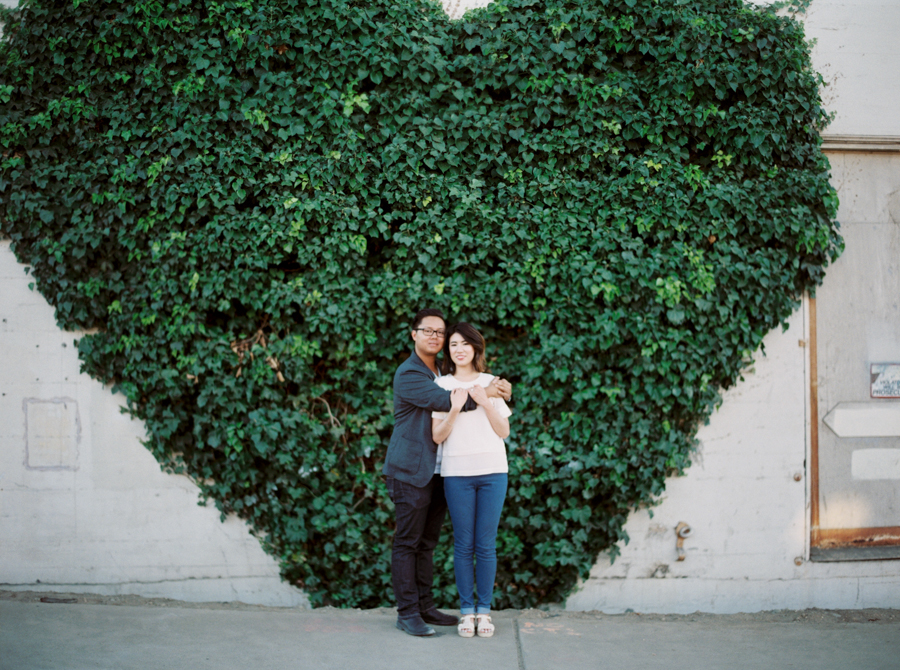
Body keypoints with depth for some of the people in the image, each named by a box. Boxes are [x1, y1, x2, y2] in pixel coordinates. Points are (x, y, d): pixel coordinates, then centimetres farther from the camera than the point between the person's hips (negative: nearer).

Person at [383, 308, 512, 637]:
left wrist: (496, 388, 1)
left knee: (427, 543, 11)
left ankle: (425, 607, 17)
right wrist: (484, 394, -15)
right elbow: (444, 401, -21)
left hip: (437, 471, 8)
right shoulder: (408, 374, -10)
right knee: (407, 542, -3)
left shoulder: (444, 373, 17)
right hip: (411, 471, -8)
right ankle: (407, 613, 0)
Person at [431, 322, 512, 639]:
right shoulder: (441, 386, 7)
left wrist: (485, 402, -5)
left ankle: (484, 610, 8)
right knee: (463, 544, 1)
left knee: (486, 544, 1)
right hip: (457, 473, -1)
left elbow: (504, 431, 7)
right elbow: (437, 436, 2)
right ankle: (466, 611, 8)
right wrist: (454, 410, -13)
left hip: (492, 471, 1)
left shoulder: (491, 384, 10)